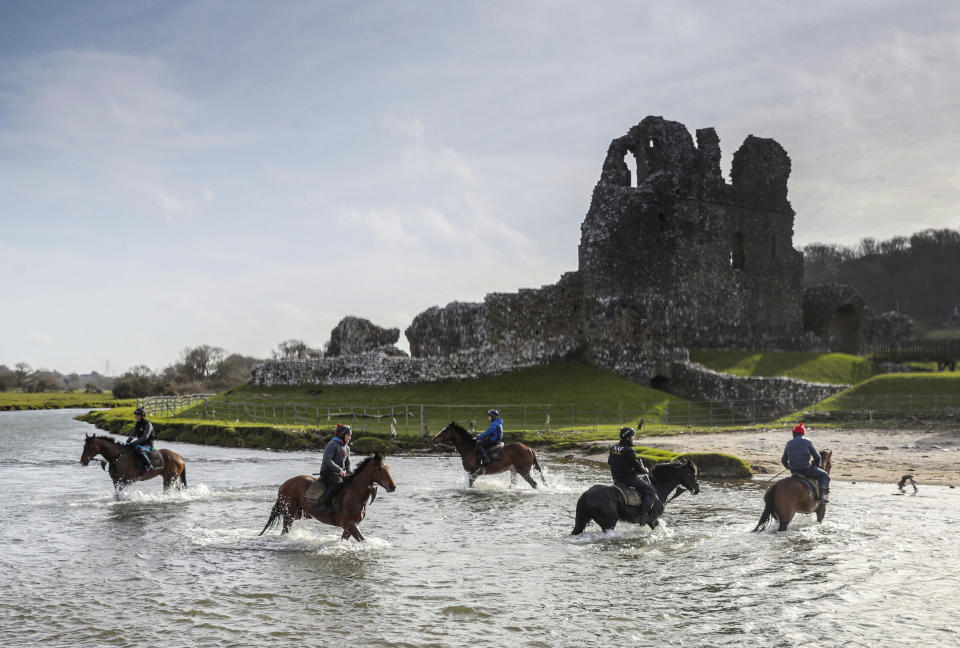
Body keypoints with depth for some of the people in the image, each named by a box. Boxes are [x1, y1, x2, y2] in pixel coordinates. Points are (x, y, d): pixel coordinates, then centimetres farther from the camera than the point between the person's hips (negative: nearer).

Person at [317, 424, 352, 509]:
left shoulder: (346, 448, 18)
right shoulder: (332, 445, -10)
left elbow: (347, 463, 24)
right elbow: (327, 460, -21)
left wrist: (348, 473, 4)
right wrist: (339, 470, -28)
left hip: (340, 474, 8)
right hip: (328, 473, -8)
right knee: (338, 483, -34)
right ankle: (323, 502, -30)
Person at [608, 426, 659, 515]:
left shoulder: (613, 448, 5)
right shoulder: (629, 450, -20)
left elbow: (609, 461, 18)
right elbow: (637, 467, -15)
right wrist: (645, 471, 4)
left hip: (616, 477, 9)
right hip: (629, 478, -9)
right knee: (651, 491, -4)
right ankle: (644, 512, -12)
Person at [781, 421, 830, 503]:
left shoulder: (789, 443, 10)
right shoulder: (807, 442, -2)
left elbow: (783, 460, 14)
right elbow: (817, 457, -1)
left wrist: (789, 468, 30)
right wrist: (817, 465, 19)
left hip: (794, 471, 6)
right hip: (806, 470, -6)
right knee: (825, 475, 13)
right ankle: (822, 495, -4)